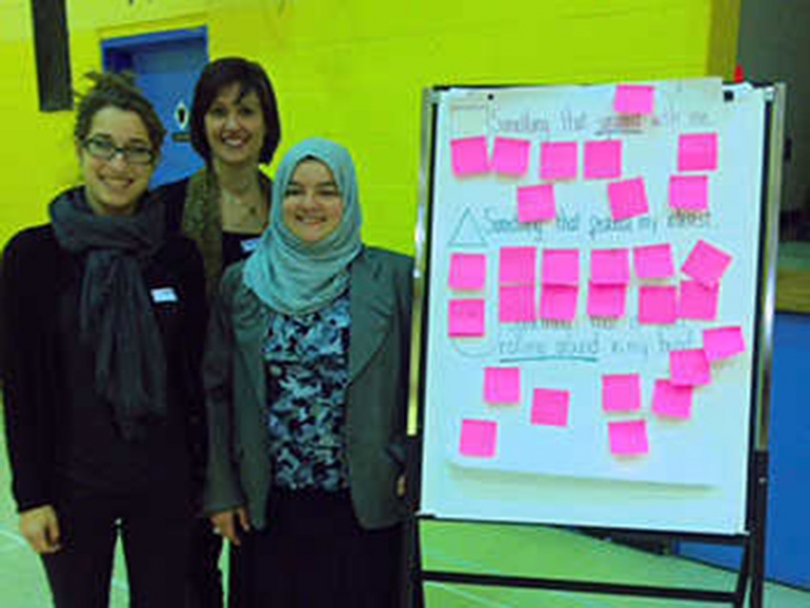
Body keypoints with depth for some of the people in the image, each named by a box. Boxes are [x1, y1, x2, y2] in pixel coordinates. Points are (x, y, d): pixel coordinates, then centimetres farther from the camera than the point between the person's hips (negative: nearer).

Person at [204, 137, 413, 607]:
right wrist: (220, 492, 5)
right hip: (271, 507, 2)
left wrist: (415, 464, -6)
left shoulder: (394, 277, -2)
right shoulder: (241, 284, 4)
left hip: (365, 504, -1)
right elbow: (217, 392, 7)